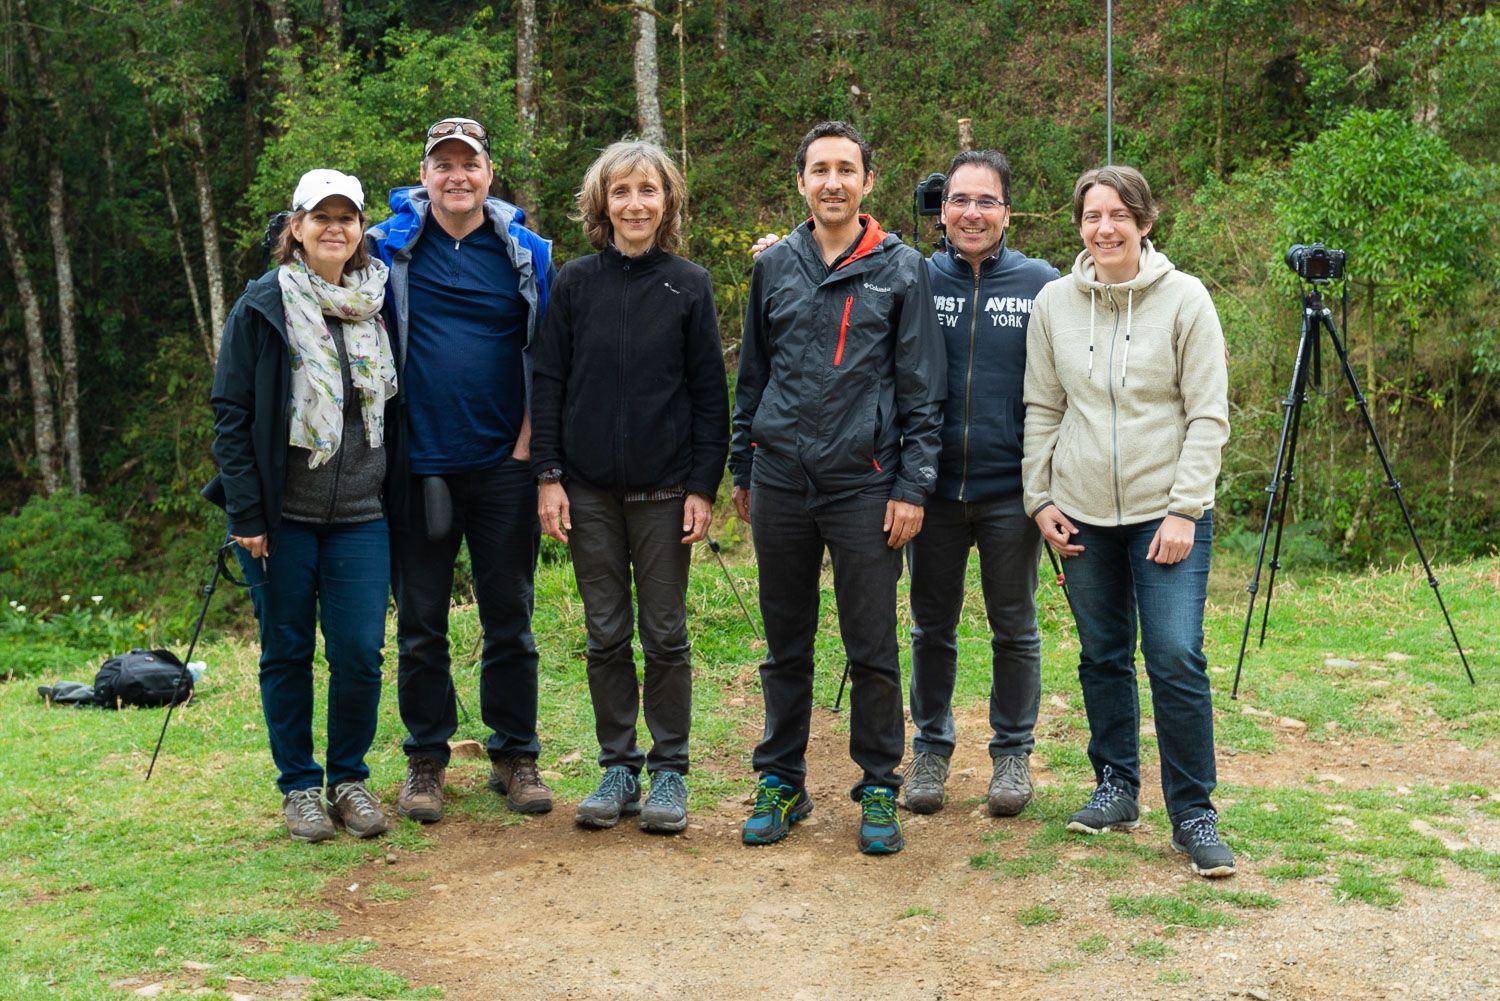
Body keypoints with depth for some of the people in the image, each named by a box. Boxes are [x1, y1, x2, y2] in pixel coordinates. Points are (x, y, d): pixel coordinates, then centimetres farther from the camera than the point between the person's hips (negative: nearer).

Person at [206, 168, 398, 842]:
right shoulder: (262, 306, -2)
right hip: (281, 516, -2)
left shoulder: (377, 309, 9)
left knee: (360, 654, -3)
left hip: (360, 517, 2)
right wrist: (246, 516, -9)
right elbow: (230, 414, -4)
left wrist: (395, 498, 10)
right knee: (287, 653, 6)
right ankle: (299, 786, 20)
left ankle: (349, 779, 17)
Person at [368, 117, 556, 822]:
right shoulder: (389, 246, 3)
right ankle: (426, 760, 19)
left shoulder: (526, 253, 5)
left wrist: (527, 442, 0)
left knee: (509, 619, 7)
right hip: (417, 465, 0)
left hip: (503, 466, 0)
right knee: (421, 624, 6)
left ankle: (515, 755, 19)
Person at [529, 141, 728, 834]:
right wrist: (548, 475, -2)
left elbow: (710, 393, 1)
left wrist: (704, 485, -5)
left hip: (664, 488, -1)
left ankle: (670, 770, 16)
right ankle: (618, 767, 20)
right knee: (606, 634, 8)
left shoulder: (689, 286, 0)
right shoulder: (575, 283, 3)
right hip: (588, 489, 1)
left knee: (665, 633, 5)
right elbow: (547, 381, 4)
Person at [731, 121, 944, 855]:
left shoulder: (901, 270, 1)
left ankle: (878, 788, 16)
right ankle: (781, 782, 22)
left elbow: (922, 390, 0)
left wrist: (912, 486, -6)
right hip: (781, 483, 3)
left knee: (873, 649, 2)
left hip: (864, 486, -2)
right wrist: (742, 471, 13)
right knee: (785, 647, 10)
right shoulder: (774, 267, 9)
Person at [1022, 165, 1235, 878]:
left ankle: (1193, 816, 3)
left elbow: (1208, 415, -5)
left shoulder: (1184, 298, -4)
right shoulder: (1054, 303, 5)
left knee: (1177, 660, -8)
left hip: (1166, 513, -3)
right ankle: (1116, 789, 26)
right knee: (1102, 657, 11)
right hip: (1082, 516, 3)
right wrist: (1040, 497, 3)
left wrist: (1184, 510, -11)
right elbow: (1041, 410, 11)